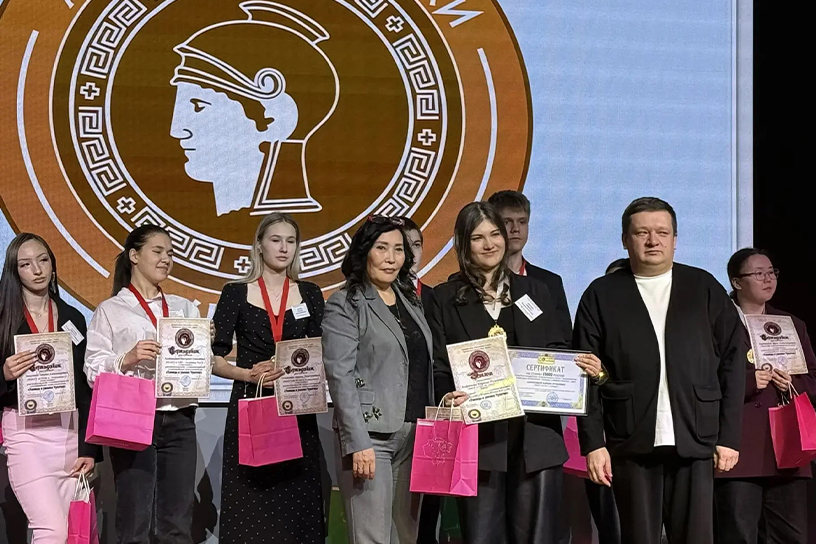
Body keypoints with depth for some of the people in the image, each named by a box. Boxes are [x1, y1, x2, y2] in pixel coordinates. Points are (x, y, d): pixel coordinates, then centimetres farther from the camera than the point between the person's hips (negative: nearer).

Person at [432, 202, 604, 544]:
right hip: (478, 436, -2)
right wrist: (446, 396, -18)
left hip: (536, 436, 2)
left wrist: (585, 368, -6)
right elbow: (439, 365, 3)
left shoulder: (535, 292, 15)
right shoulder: (446, 298, 8)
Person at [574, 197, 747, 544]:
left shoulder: (704, 288, 9)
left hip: (696, 441, 0)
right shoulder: (602, 295, 7)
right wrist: (593, 442, -5)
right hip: (632, 444, 0)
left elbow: (733, 361, 7)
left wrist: (729, 436, 0)